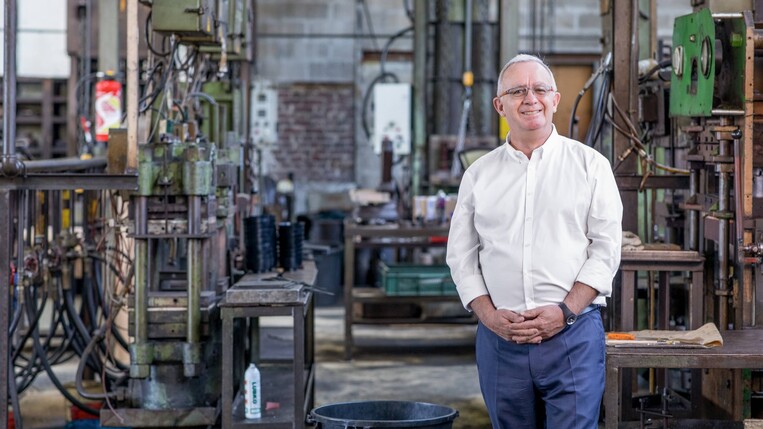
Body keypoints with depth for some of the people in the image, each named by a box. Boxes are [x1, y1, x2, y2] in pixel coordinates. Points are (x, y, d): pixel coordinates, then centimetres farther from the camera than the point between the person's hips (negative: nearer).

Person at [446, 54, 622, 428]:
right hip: (499, 338, 3)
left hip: (573, 333, -2)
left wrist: (565, 311, -11)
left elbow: (606, 247, 0)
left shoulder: (590, 164, 5)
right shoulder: (479, 174, 11)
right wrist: (489, 314, -5)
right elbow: (461, 255, 10)